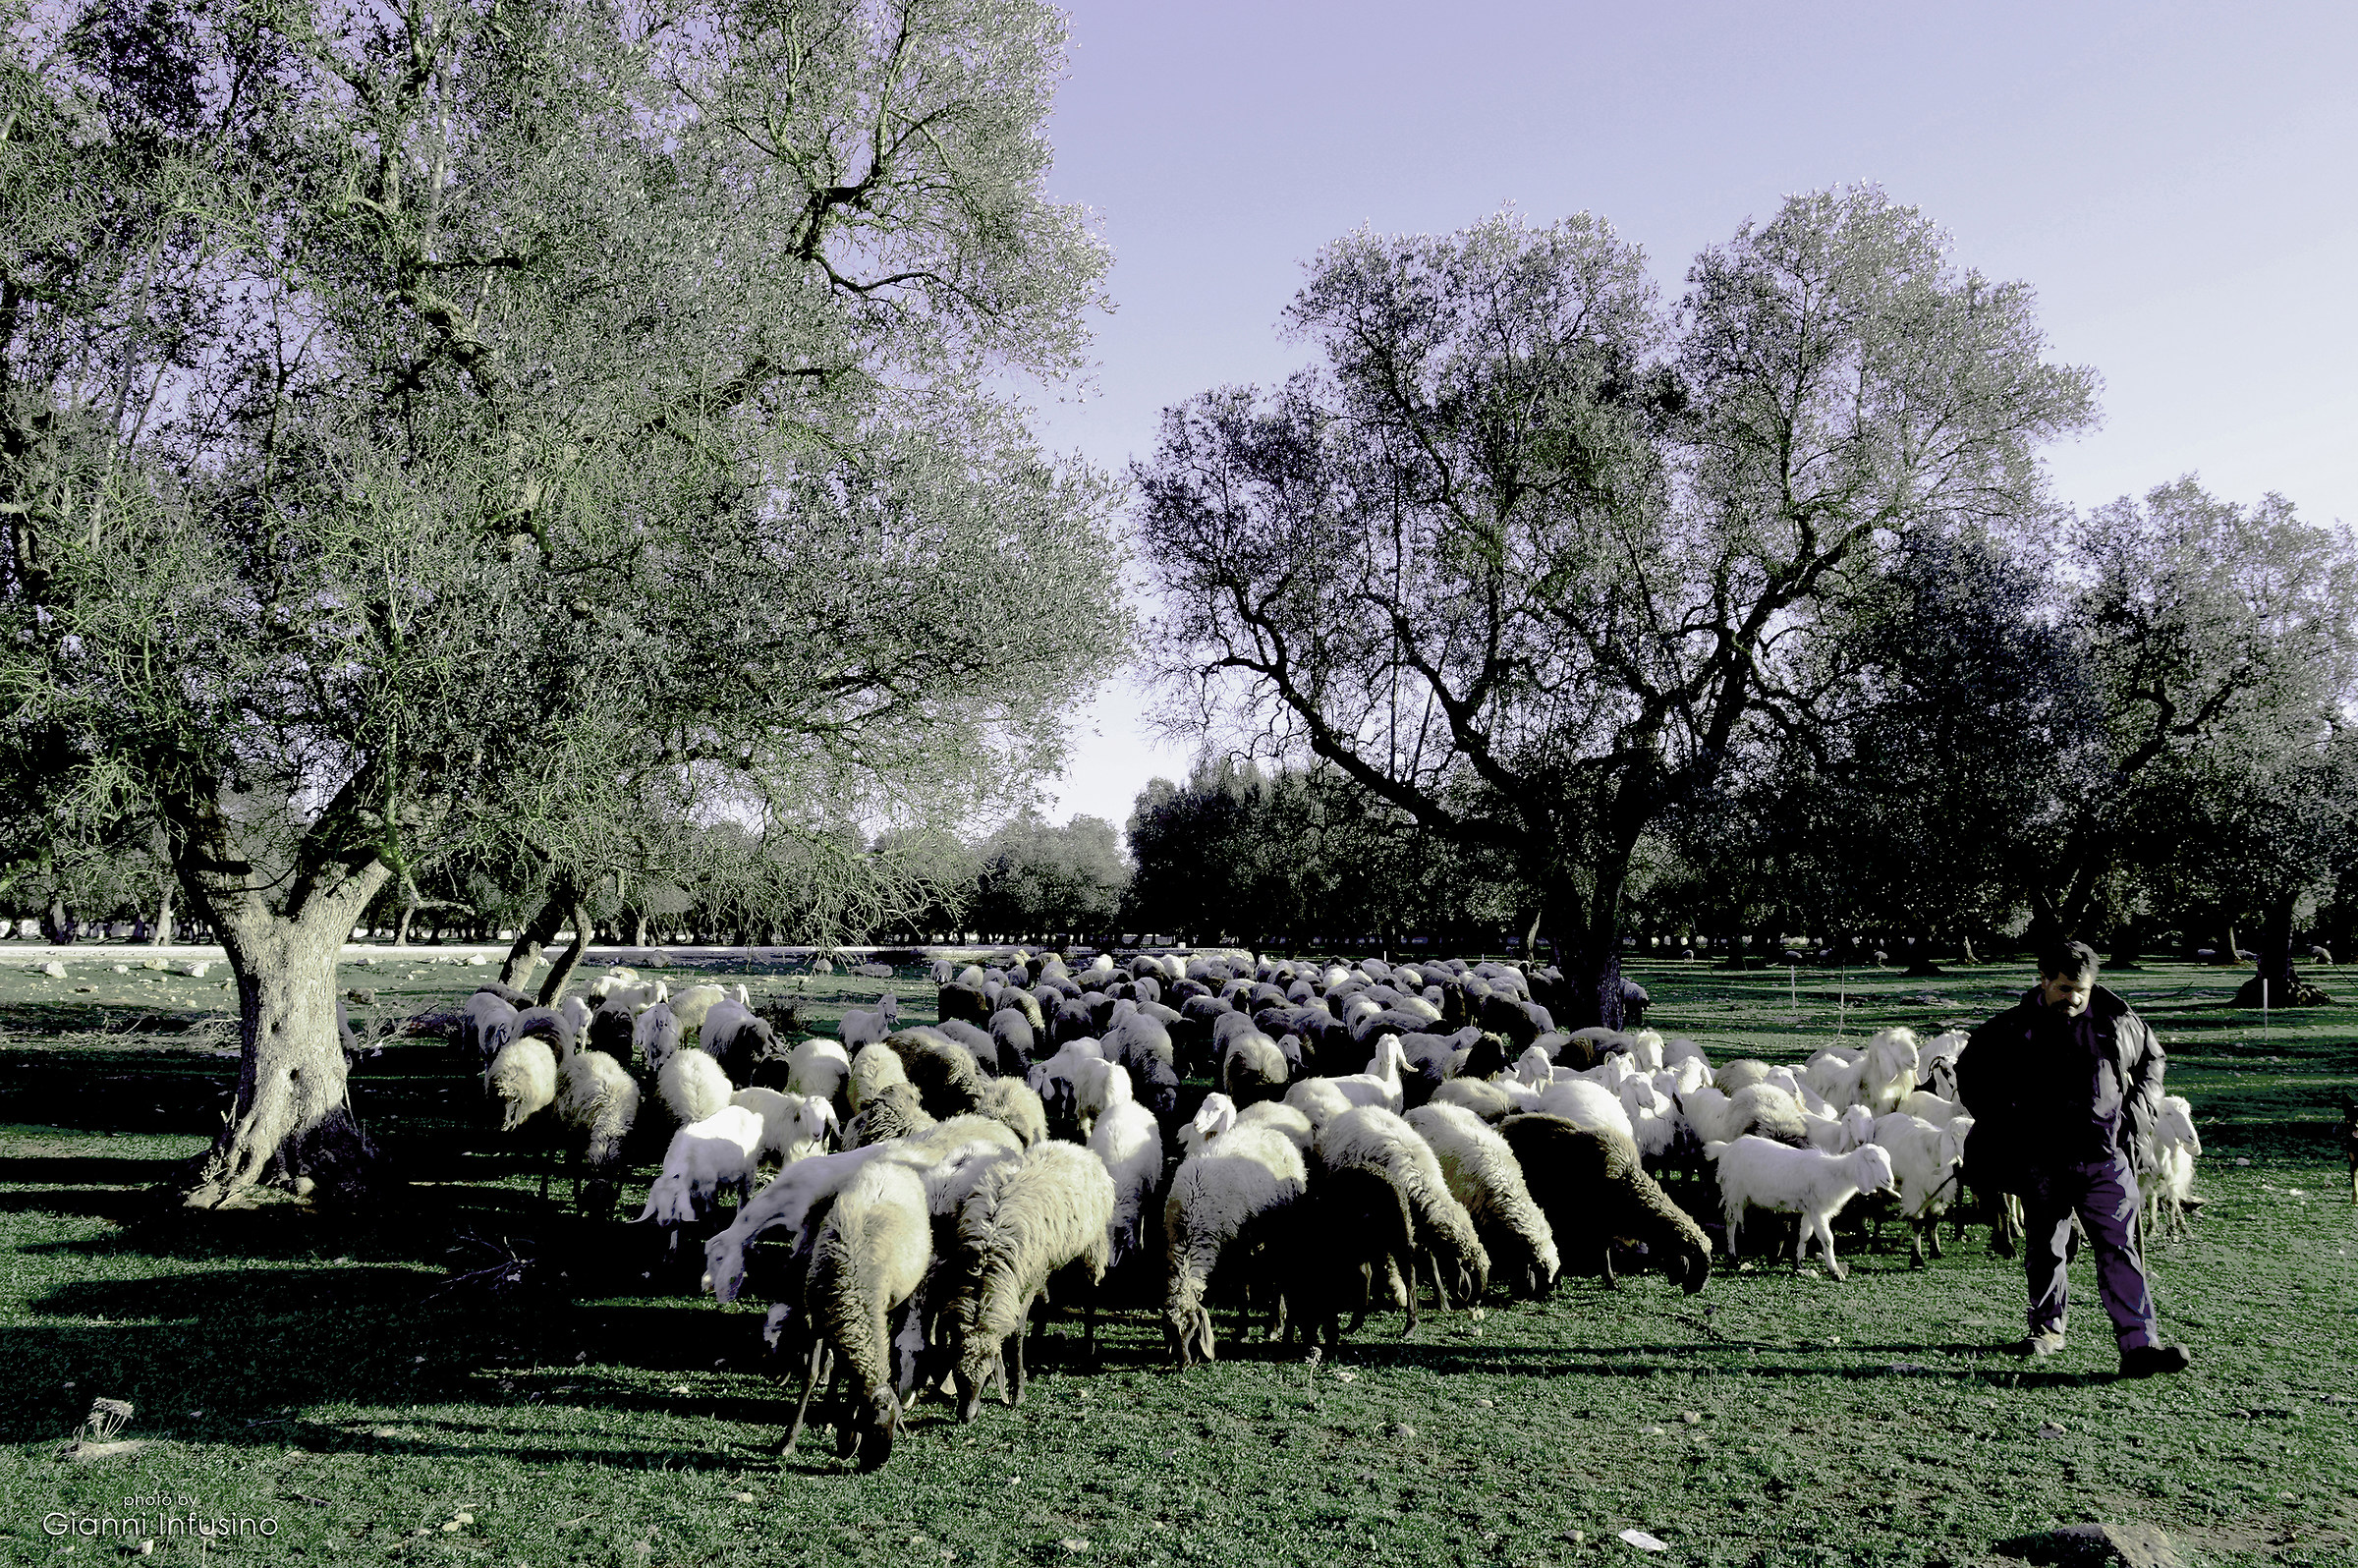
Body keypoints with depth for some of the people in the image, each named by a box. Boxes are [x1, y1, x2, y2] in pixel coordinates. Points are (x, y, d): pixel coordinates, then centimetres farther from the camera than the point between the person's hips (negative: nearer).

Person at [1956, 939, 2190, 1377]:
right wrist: (2003, 1122, 1)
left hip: (2106, 1159, 0)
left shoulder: (2119, 1021, 3)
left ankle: (2139, 1344, -8)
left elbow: (2151, 1058, 23)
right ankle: (2048, 1327, 29)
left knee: (2120, 1247, -6)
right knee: (2044, 1250, 11)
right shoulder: (2013, 1029, -3)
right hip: (2042, 1163, 0)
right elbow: (1970, 1072, 8)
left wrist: (2140, 1107, 9)